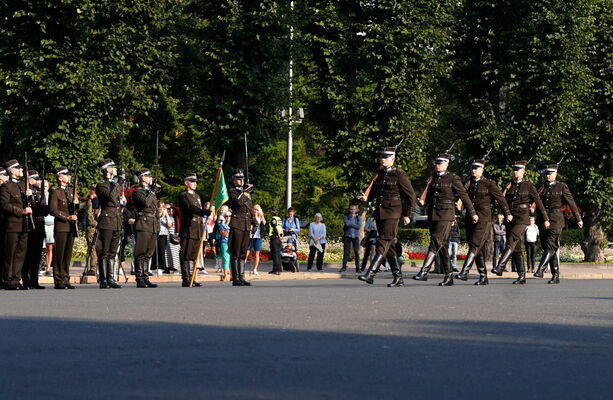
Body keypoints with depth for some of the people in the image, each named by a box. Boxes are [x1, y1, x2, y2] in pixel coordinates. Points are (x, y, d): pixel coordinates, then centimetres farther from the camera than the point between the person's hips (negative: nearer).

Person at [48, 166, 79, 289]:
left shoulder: (71, 190, 17)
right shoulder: (55, 192, -3)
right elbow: (52, 210, -10)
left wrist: (76, 204, 0)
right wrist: (67, 217, -15)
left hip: (71, 227, 6)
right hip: (61, 226, -6)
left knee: (68, 255, 7)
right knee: (59, 255, -5)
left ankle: (66, 280, 10)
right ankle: (58, 281, -3)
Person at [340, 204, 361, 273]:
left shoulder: (358, 217, 11)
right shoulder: (346, 216, 7)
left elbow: (358, 226, -5)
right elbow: (346, 223, -13)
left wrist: (350, 224, -7)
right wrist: (354, 225, -4)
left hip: (355, 236, 1)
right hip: (347, 236, -1)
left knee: (357, 252, -5)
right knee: (346, 252, -4)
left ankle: (357, 268, -3)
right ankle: (344, 267, 3)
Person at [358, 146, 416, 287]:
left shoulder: (399, 174, -5)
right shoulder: (379, 174, 13)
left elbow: (411, 195, -4)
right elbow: (373, 190, 19)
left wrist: (408, 215, -6)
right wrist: (366, 198, -4)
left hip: (392, 212, -7)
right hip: (379, 212, 7)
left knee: (384, 242, -15)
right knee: (389, 245, 8)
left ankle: (370, 273, -24)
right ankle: (398, 278, 13)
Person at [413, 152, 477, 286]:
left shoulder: (453, 178, -3)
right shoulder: (432, 178, 14)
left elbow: (464, 195, -1)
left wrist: (472, 213, 0)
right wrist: (423, 202, -2)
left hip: (445, 215, -6)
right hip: (432, 215, 6)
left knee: (436, 242, -16)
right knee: (442, 245, 8)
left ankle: (424, 271, -24)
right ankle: (449, 276, 12)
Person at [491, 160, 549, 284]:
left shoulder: (528, 185, 1)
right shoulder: (509, 185, 13)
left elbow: (538, 202, 2)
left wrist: (545, 219, 3)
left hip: (522, 218, -5)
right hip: (510, 218, 5)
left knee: (511, 242, -23)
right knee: (516, 248, 4)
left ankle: (500, 267, -33)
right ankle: (522, 277, 8)